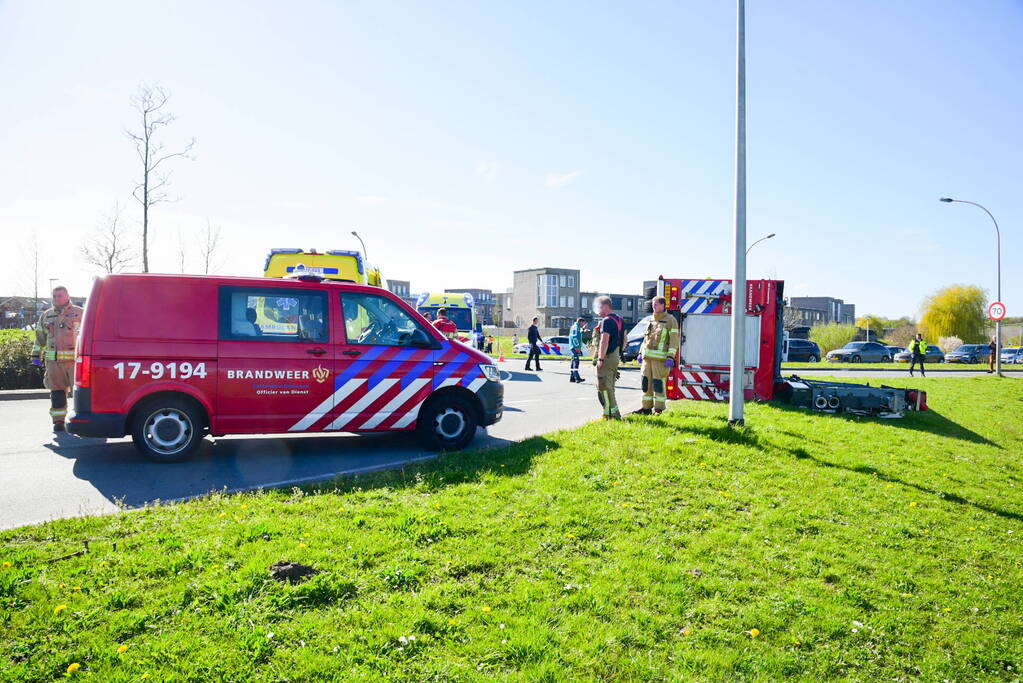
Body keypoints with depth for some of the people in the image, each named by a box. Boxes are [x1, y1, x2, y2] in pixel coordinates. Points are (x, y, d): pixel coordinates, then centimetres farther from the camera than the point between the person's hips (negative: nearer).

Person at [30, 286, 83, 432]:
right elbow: (40, 337, 23)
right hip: (53, 360, 4)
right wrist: (36, 355, 18)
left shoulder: (79, 313, 4)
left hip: (75, 359, -4)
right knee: (57, 391, 6)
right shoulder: (46, 315, 17)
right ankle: (58, 421, 13)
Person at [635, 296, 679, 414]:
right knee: (646, 382, 5)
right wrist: (641, 353, 16)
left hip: (660, 358, -6)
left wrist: (670, 358, -15)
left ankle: (659, 408, 1)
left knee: (658, 383, -6)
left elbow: (674, 340, -8)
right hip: (648, 357, 6)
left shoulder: (670, 320, -3)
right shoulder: (651, 320, 18)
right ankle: (646, 407, 12)